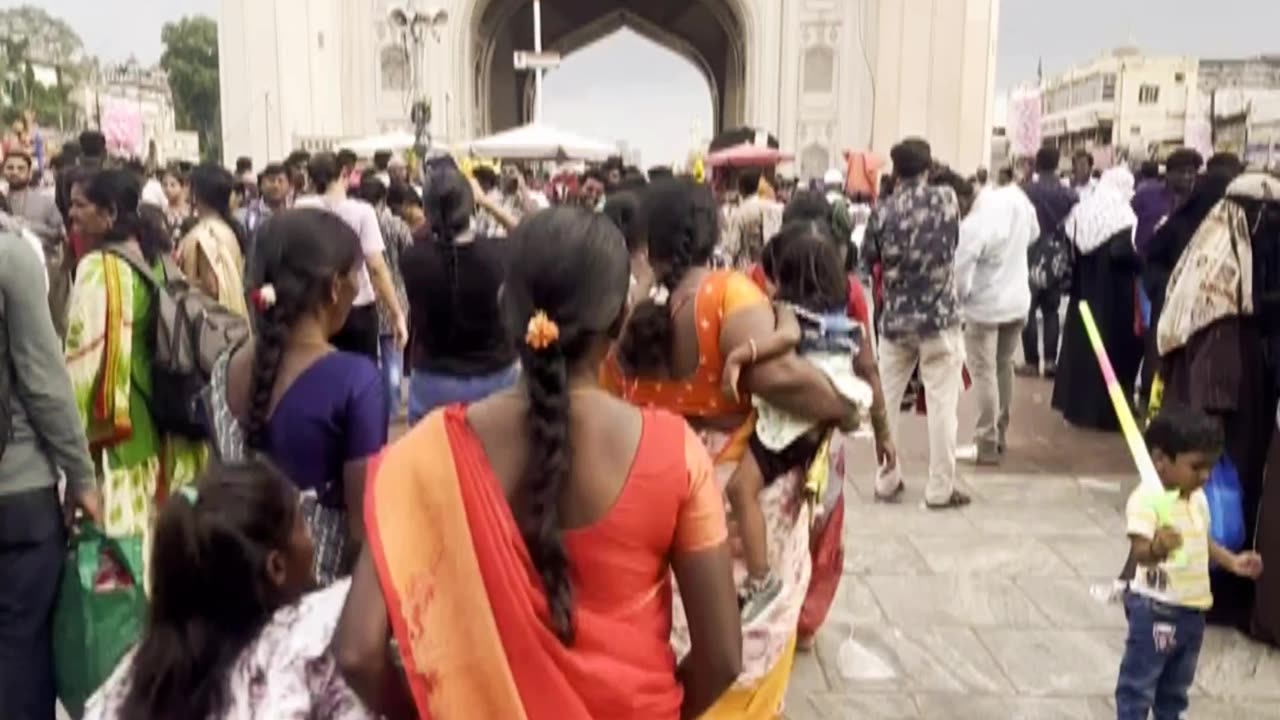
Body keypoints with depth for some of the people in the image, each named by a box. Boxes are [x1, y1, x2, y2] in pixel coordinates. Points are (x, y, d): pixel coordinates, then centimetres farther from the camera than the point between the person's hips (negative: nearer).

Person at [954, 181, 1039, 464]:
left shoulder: (975, 223, -25)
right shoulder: (1020, 200, -5)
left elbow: (960, 264, -29)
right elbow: (1033, 234, 13)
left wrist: (960, 294, -11)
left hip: (984, 306, -7)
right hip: (1018, 301, 7)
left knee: (984, 372, -1)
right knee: (1004, 367, 18)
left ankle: (987, 443, 1)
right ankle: (1001, 434, 28)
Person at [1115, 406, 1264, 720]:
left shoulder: (1198, 498, 7)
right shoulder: (1146, 499, -22)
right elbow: (1138, 551, -33)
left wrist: (1232, 561, 11)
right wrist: (1157, 549, -53)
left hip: (1193, 609, 9)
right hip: (1155, 610, -9)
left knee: (1177, 685, 23)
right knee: (1139, 683, 2)